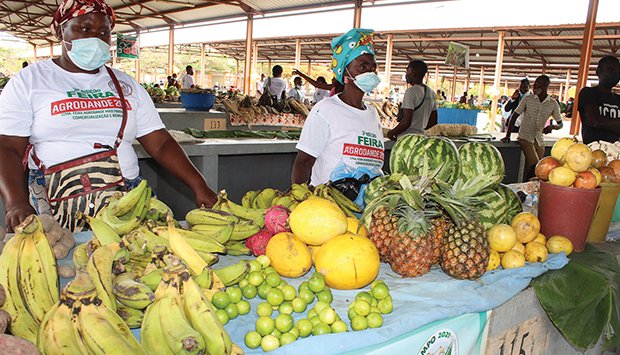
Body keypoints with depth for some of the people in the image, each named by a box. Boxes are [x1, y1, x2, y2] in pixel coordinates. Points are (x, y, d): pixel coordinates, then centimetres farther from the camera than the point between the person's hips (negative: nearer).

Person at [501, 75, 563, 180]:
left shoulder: (553, 104, 3)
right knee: (535, 166, -18)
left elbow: (560, 124, 10)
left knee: (531, 168, 3)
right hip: (525, 137, -3)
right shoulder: (528, 99, -1)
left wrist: (552, 126, -14)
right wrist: (507, 136, -2)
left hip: (539, 140, 3)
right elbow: (514, 116, 4)